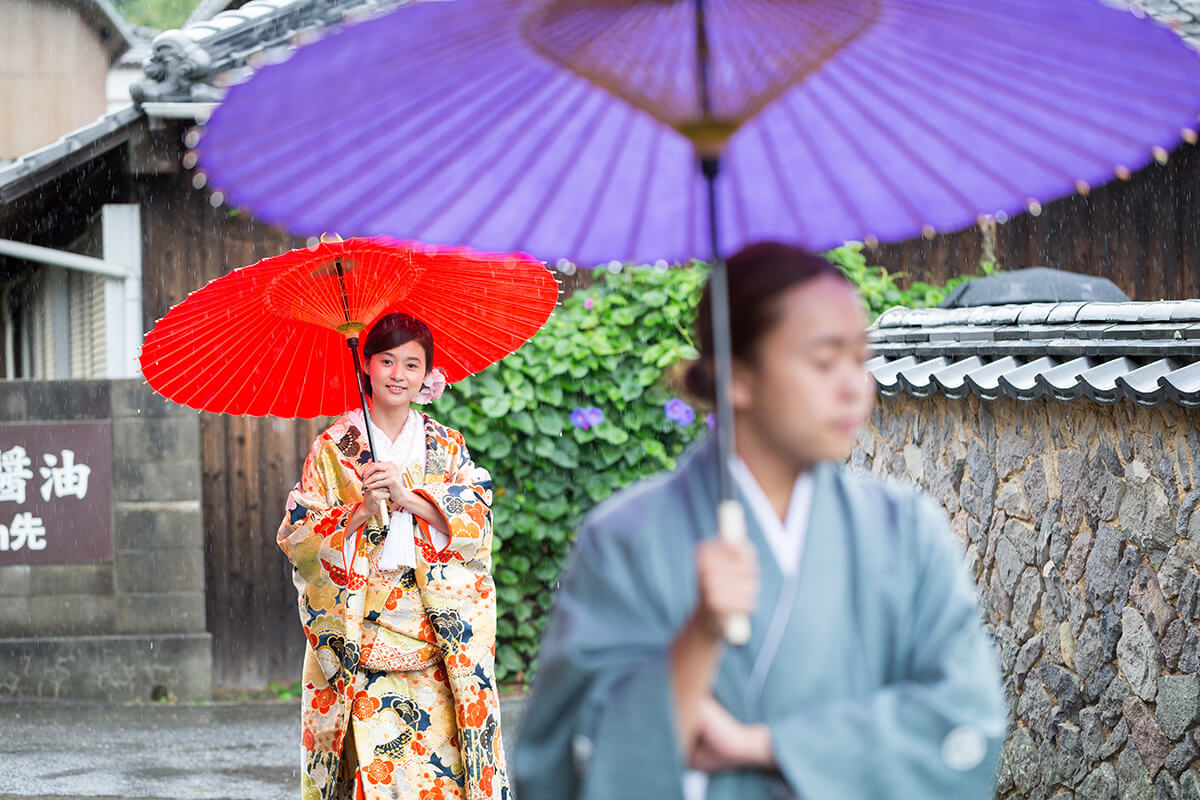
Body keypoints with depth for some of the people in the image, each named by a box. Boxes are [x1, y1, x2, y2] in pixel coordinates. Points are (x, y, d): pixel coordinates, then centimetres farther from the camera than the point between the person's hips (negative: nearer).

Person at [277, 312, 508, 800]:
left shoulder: (447, 448, 12)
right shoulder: (334, 448, 6)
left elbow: (477, 521, -2)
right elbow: (297, 537, -1)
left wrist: (407, 496, -15)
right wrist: (360, 511, -17)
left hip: (437, 644, 1)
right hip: (361, 647, -1)